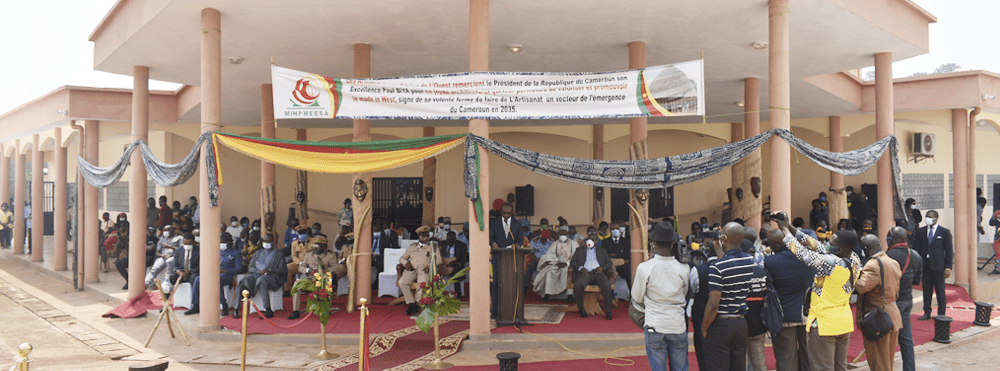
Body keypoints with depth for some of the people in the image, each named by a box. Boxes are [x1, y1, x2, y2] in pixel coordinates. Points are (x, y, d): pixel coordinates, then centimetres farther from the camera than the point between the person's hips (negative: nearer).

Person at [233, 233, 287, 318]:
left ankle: (267, 310, -47)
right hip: (256, 275, 4)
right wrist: (259, 271, -7)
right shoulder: (258, 253, 27)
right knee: (244, 280, -28)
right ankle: (236, 308, -33)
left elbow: (282, 269, 5)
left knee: (261, 280, -39)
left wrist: (270, 271, -13)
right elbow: (250, 267, 15)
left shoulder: (278, 254, 16)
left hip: (272, 277, -4)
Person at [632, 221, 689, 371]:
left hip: (655, 326, -2)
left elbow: (637, 298, 1)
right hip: (678, 325, 2)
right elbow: (685, 296, 11)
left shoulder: (644, 268, -11)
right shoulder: (683, 269, -5)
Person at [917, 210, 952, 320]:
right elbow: (918, 249, 9)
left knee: (940, 291, 4)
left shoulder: (944, 232, -1)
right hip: (925, 265, 3)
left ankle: (941, 314, 14)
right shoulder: (921, 231, 7)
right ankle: (927, 313, 18)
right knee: (926, 290, 9)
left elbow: (949, 251, -1)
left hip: (938, 265, -3)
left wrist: (948, 267, -7)